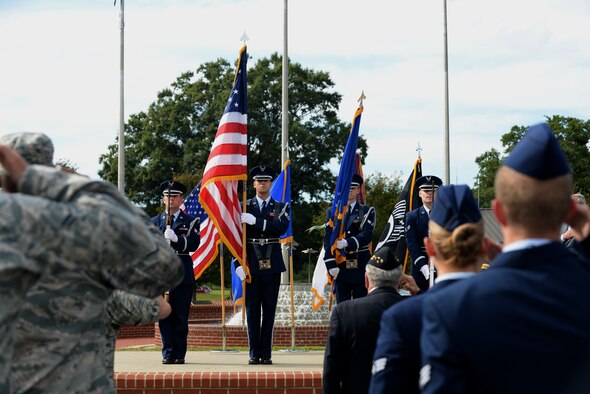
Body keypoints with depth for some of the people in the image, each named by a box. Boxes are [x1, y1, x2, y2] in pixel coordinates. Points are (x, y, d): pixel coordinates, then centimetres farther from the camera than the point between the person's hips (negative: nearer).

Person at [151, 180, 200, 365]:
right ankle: (168, 354, 4)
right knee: (164, 316, -1)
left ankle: (180, 354, 5)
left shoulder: (191, 222, 10)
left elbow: (194, 244, -6)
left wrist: (176, 239, -21)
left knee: (181, 316, 0)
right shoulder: (154, 222, 15)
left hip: (183, 275, -1)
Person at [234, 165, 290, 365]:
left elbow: (282, 227, -11)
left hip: (272, 265, 0)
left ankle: (266, 353, 6)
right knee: (252, 310, 1)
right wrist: (238, 263, -9)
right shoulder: (244, 207, 8)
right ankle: (254, 353, 6)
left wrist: (256, 221, -18)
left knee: (269, 310, 2)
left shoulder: (282, 207, 9)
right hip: (251, 266, 0)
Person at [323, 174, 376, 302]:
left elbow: (367, 235, -11)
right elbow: (328, 240, 3)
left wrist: (347, 242, -27)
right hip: (340, 267, 1)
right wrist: (331, 265, -8)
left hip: (360, 267, -1)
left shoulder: (367, 211, 6)